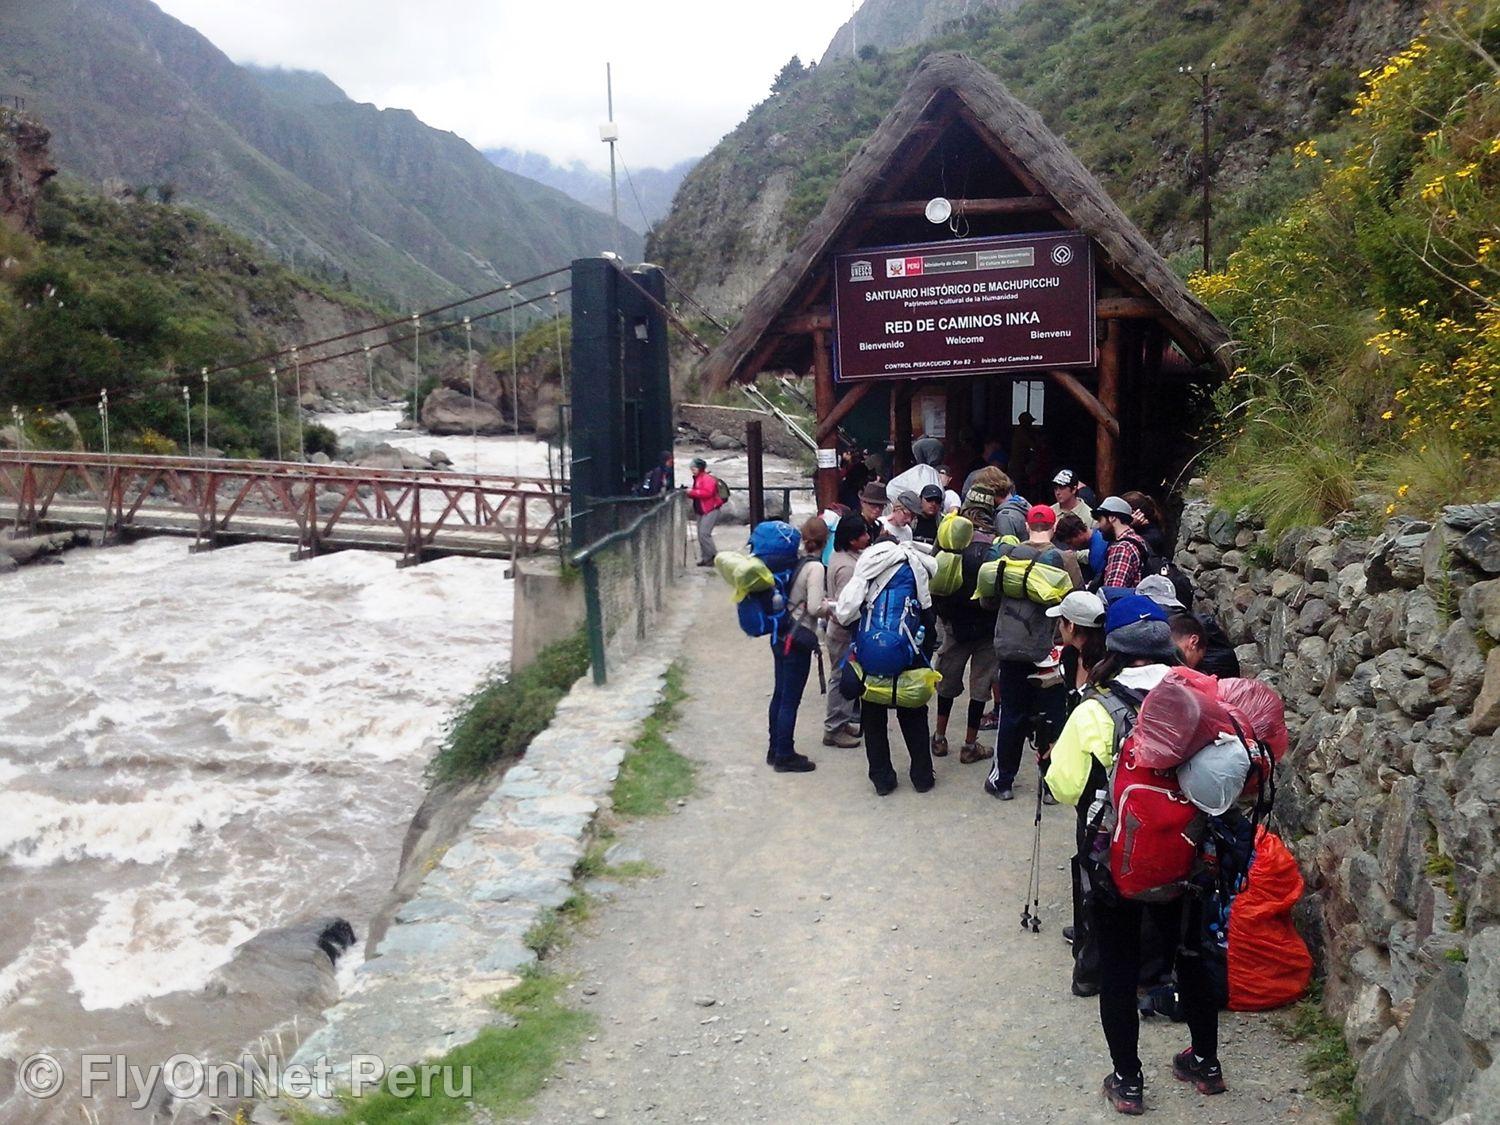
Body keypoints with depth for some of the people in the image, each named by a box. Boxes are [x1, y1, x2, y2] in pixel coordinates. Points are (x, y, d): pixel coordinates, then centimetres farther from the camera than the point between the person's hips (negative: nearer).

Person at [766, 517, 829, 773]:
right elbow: (815, 608, -19)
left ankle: (775, 750, 27)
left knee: (780, 694, 16)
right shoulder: (815, 567, -15)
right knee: (791, 699, 2)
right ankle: (785, 756, 11)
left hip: (780, 635, 8)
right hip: (798, 639, -8)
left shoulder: (793, 561, 5)